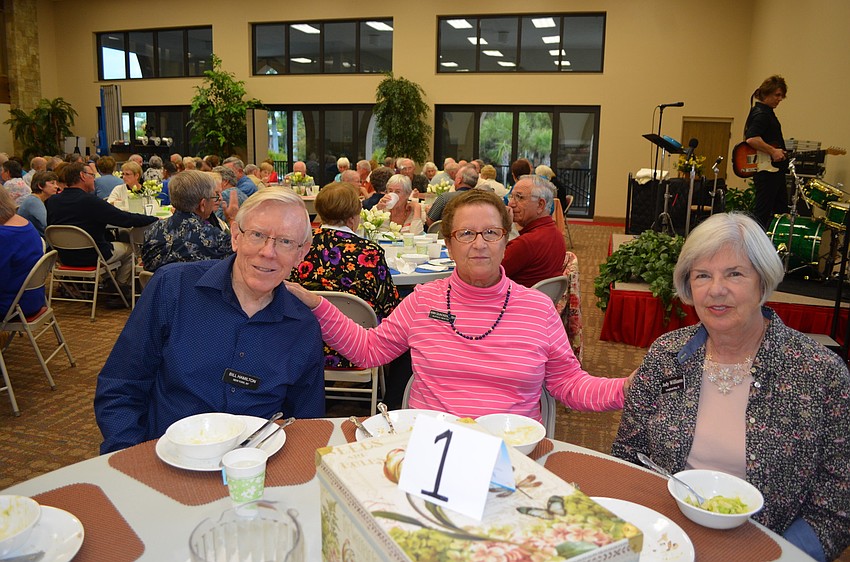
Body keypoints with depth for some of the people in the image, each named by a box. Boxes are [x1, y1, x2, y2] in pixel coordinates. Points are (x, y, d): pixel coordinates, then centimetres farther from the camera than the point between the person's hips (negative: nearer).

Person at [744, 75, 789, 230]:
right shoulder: (761, 114, -16)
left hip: (774, 170, 11)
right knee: (762, 212, -7)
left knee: (781, 208, 15)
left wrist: (779, 152, 21)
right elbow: (752, 139, -32)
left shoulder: (767, 112, 16)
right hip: (765, 170, -11)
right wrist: (773, 151, -26)